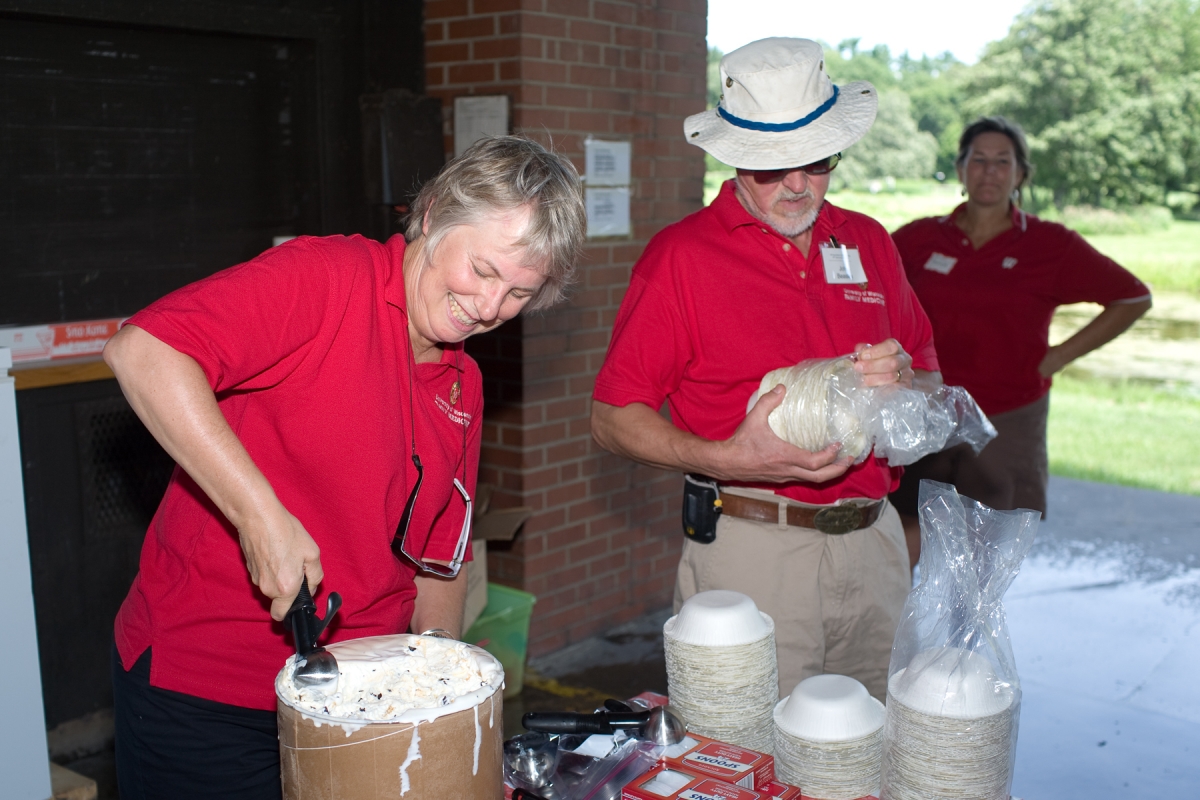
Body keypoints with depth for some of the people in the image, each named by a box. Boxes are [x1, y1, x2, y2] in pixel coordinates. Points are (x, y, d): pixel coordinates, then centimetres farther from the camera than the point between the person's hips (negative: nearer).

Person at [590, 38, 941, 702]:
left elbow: (932, 387, 19)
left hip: (873, 543, 5)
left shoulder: (869, 243, 11)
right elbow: (612, 419, -6)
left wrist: (901, 379, -5)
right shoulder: (681, 254, -5)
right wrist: (727, 459, -21)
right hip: (749, 550, -5)